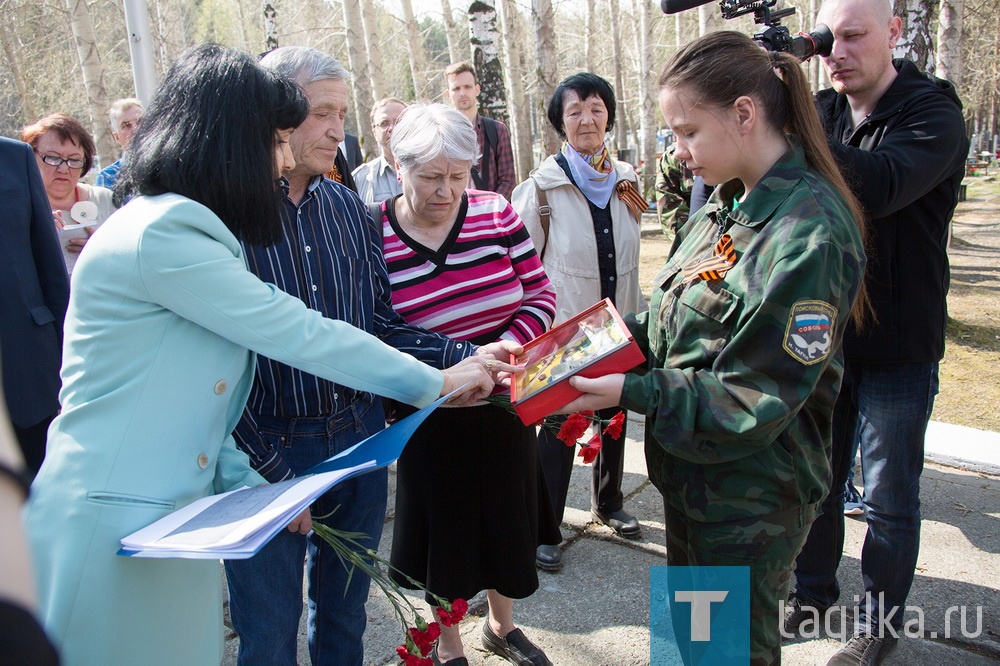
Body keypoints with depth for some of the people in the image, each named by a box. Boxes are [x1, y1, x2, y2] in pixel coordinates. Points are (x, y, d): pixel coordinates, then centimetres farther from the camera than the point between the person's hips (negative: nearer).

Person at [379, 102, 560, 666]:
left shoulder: (496, 213, -6)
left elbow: (540, 295, -2)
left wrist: (504, 346, -20)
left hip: (504, 406, 3)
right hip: (431, 414, -3)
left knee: (507, 516, 20)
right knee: (445, 526, 14)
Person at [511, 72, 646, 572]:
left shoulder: (626, 180, 5)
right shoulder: (543, 186, -10)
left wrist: (634, 315, 14)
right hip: (565, 328, -5)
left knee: (615, 418, 18)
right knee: (558, 427, 2)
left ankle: (609, 503, 40)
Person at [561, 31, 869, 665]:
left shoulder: (808, 233, -25)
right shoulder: (724, 205, 2)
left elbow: (753, 402, -24)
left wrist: (630, 390, -25)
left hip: (752, 499, -8)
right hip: (690, 471, 8)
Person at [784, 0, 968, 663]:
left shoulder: (934, 112, -11)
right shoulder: (822, 111, 5)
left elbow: (878, 189, -30)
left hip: (898, 343, -4)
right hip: (824, 331, 5)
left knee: (889, 496, 8)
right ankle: (812, 590, 36)